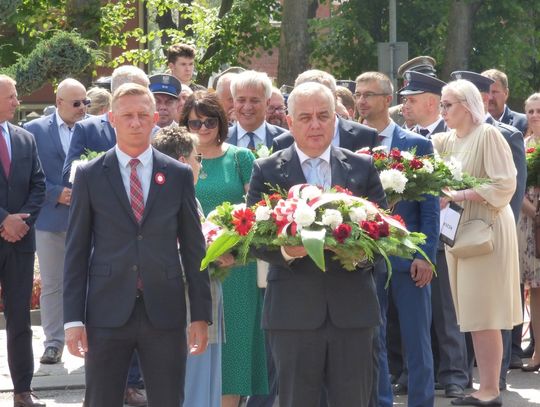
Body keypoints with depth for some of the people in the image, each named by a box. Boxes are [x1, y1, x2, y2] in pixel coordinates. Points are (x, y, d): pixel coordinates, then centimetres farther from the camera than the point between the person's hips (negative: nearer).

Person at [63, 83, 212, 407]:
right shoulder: (90, 176, 4)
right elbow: (76, 251, 3)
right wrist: (73, 318, -3)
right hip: (107, 314, -1)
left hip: (164, 314, 1)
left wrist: (201, 315, 3)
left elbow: (194, 248, 7)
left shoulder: (179, 175, 6)